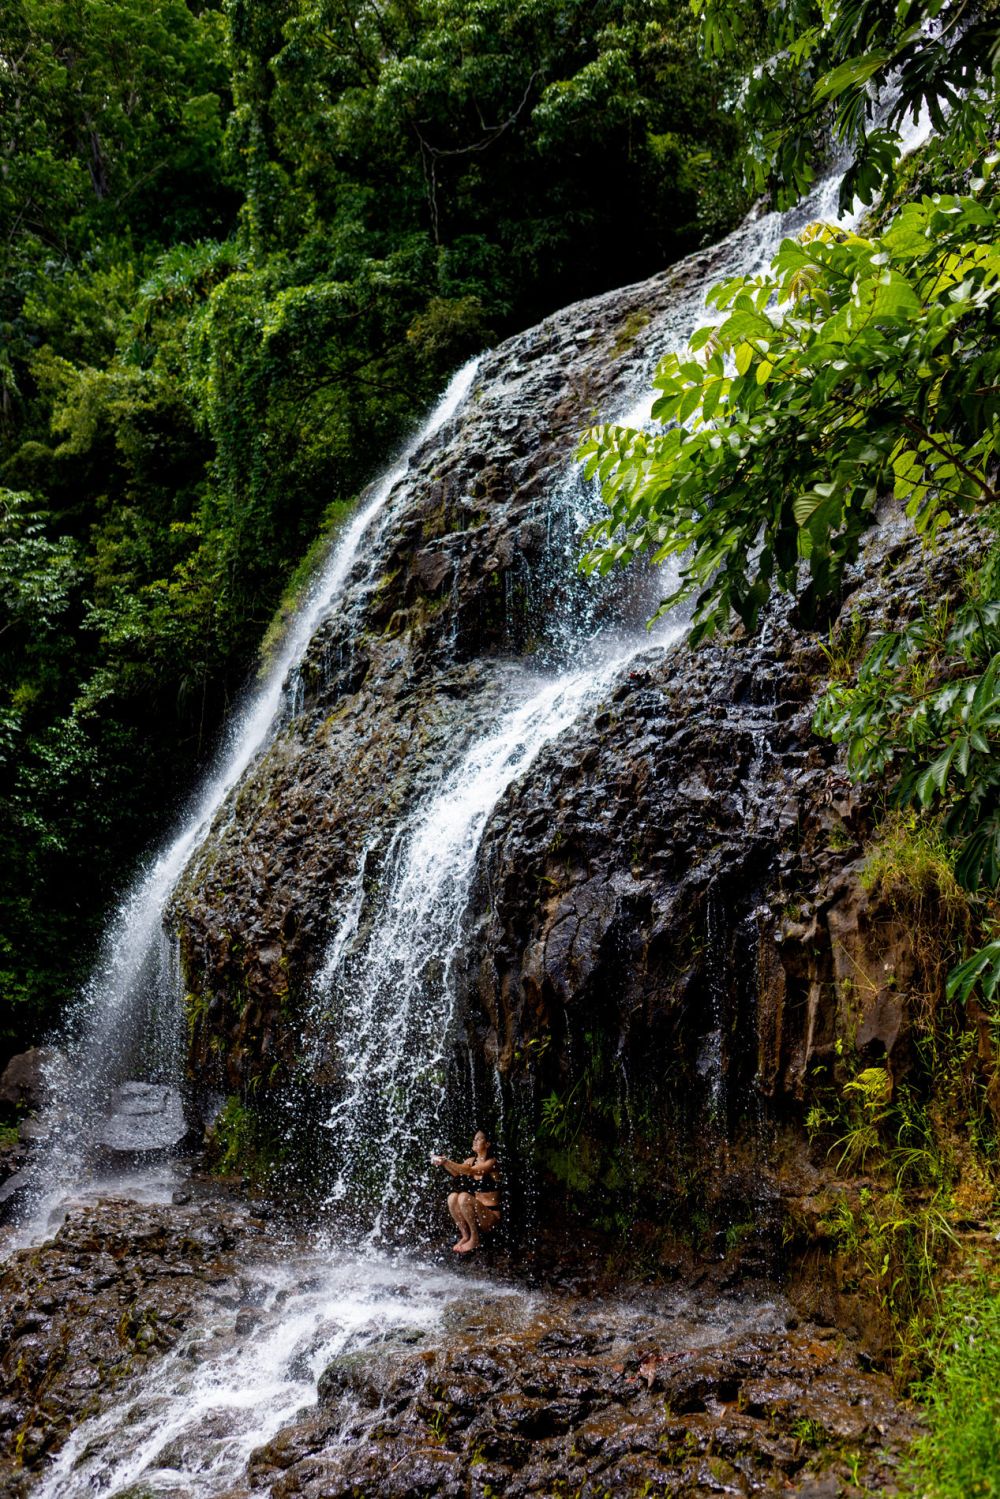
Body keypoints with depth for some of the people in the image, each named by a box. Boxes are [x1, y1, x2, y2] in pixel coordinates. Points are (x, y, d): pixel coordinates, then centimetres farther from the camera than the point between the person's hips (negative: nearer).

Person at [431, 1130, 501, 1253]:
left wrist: (446, 1161, -36)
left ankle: (474, 1239, -14)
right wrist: (442, 1162, -29)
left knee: (464, 1197, -28)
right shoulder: (472, 1160, 9)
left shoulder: (491, 1162, -11)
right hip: (476, 1212, 6)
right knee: (452, 1197, -16)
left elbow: (470, 1171, -28)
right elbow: (455, 1172, -10)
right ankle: (465, 1236, -5)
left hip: (492, 1215, -6)